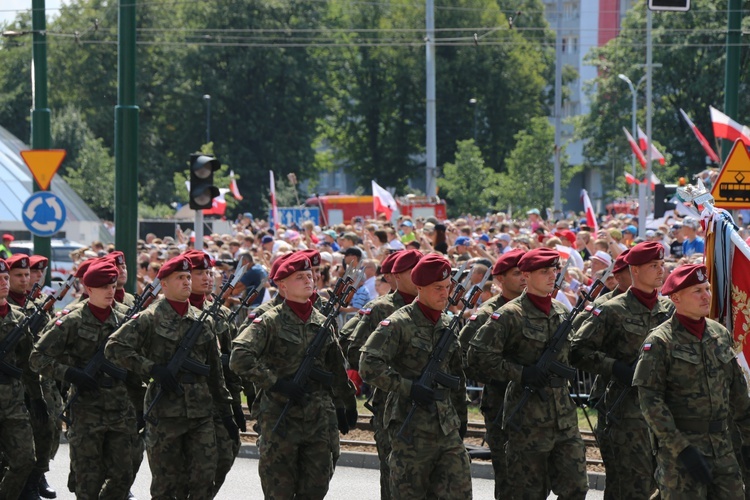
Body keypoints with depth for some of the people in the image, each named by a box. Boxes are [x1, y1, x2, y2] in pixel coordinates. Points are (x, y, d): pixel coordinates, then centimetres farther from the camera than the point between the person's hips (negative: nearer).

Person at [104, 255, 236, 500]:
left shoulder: (204, 321, 13)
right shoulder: (150, 319, -3)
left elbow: (215, 371, 19)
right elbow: (114, 348, -9)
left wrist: (226, 410, 17)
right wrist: (152, 368, -15)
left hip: (201, 412, 4)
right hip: (165, 413, -4)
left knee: (204, 480, -2)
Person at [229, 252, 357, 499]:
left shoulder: (322, 323, 12)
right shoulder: (269, 322, -6)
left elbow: (337, 369, 23)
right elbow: (239, 358, -17)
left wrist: (347, 405, 25)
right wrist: (276, 382, -19)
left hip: (319, 417, 5)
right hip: (279, 418, -5)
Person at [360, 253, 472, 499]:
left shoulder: (449, 325, 14)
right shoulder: (398, 324, -8)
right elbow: (369, 366, -18)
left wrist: (461, 419, 21)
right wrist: (408, 387, -22)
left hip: (447, 429, 6)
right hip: (412, 430, -6)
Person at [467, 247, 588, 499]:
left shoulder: (561, 311, 12)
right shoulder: (510, 315, -10)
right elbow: (478, 355, -13)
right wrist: (520, 373, -18)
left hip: (564, 419, 6)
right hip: (528, 419, -6)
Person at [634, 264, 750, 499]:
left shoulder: (720, 334, 11)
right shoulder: (660, 342, -9)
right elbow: (650, 401, -13)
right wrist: (682, 448, -18)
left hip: (722, 446, 6)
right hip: (679, 445, -6)